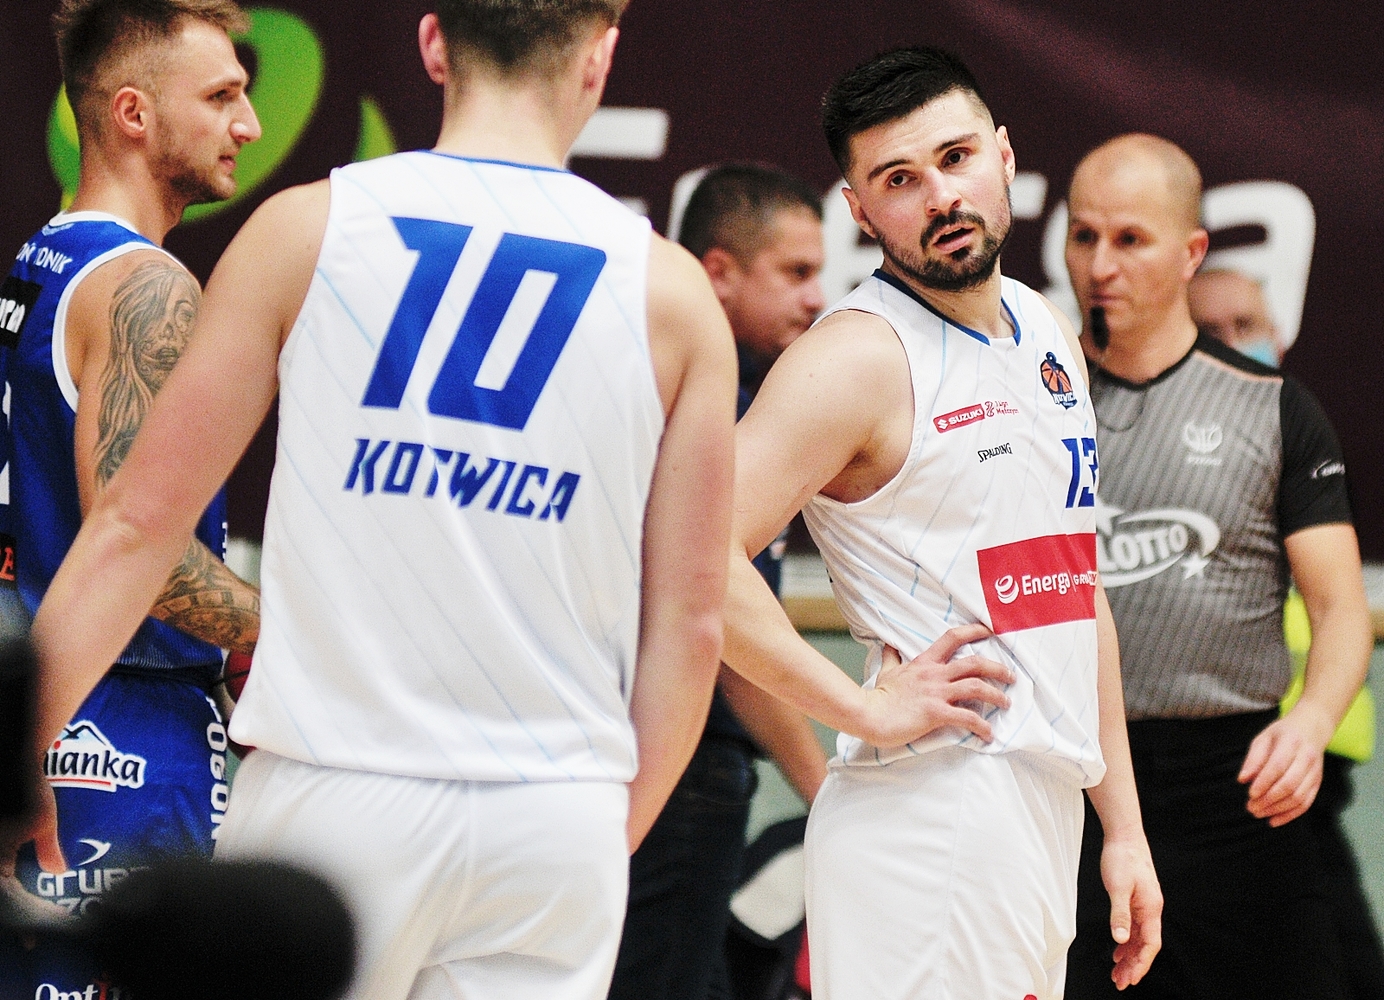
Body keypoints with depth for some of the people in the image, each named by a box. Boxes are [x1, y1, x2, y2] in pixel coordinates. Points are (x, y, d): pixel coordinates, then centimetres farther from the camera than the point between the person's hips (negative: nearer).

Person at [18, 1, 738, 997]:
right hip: (555, 818, 1)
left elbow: (137, 523, 1)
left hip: (333, 794, -1)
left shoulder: (305, 228, 0)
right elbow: (689, 625, 4)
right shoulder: (671, 291, 4)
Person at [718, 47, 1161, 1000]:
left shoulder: (1049, 334, 15)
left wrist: (1124, 825, 18)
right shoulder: (861, 357, -11)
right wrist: (866, 708, -18)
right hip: (932, 823, -8)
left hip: (1042, 815, 8)